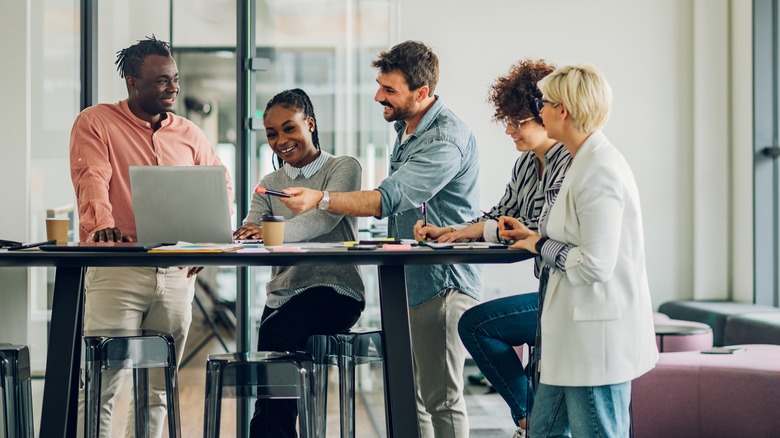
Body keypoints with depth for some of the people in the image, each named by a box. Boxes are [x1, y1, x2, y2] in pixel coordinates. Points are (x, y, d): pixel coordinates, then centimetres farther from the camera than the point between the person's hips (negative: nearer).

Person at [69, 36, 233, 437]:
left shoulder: (189, 134, 15)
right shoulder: (96, 123, 1)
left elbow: (221, 185, 22)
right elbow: (91, 179, -14)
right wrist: (102, 223, -33)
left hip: (177, 272, 5)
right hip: (116, 268, -4)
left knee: (158, 389, 8)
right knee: (101, 385, -9)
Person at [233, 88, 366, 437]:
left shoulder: (344, 168, 2)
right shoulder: (269, 185, 17)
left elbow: (325, 218, -18)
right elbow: (247, 238, 1)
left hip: (334, 289, -5)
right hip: (282, 294, 5)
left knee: (275, 333, -30)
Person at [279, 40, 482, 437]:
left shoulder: (447, 140, -20)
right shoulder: (404, 128, 12)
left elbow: (389, 198, -30)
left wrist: (320, 199, -38)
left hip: (440, 285, -10)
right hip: (404, 283, 10)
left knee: (441, 398, -4)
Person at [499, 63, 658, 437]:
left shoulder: (600, 171, -20)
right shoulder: (583, 163, 12)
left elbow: (595, 264, -24)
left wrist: (541, 246, -10)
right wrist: (532, 236, 13)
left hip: (598, 337, -10)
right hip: (574, 336, 10)